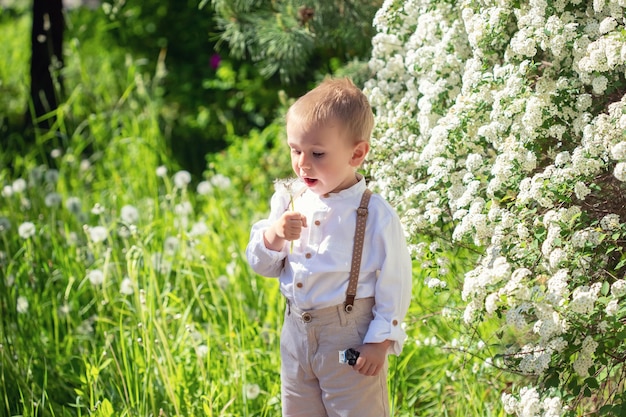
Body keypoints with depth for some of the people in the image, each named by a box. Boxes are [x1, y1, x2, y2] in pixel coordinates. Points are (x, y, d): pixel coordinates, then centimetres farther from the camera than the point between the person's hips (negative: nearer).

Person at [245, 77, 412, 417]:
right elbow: (260, 264, 5)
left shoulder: (376, 216, -15)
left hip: (350, 337, -5)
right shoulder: (289, 200, 1)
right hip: (297, 333, 6)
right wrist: (274, 236, -15)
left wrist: (381, 341, -12)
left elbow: (394, 283, -10)